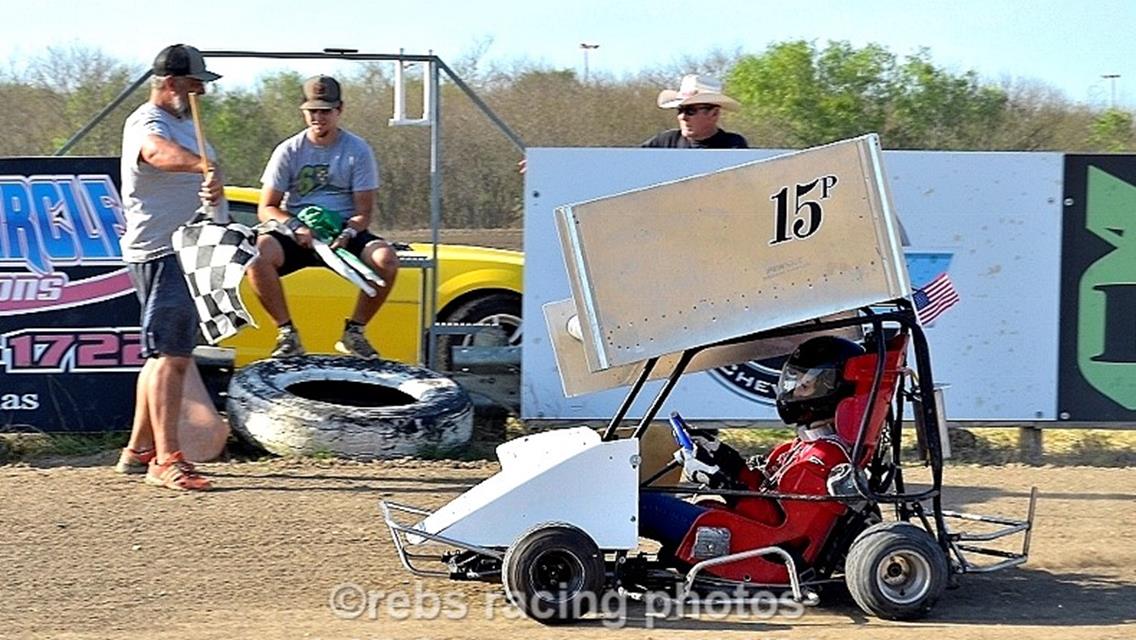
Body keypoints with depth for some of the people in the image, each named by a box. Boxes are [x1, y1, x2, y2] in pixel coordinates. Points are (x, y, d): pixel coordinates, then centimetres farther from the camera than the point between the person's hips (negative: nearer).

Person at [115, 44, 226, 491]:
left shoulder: (185, 123, 19)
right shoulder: (146, 123, -14)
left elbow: (200, 170, 20)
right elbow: (158, 151, -37)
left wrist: (214, 186, -2)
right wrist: (203, 166, -56)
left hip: (191, 252, 10)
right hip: (161, 253, -10)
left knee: (166, 353, 14)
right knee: (170, 354, -15)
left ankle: (138, 451, 23)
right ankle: (166, 461, -17)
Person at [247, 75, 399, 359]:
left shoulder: (358, 150, 3)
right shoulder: (289, 151, 5)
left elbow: (364, 211, 0)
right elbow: (266, 208, 2)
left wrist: (347, 235, -22)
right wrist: (295, 226, -18)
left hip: (343, 232, 0)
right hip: (297, 236, 0)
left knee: (385, 258, -30)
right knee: (258, 253, -32)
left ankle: (354, 332, -10)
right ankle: (287, 333, -19)